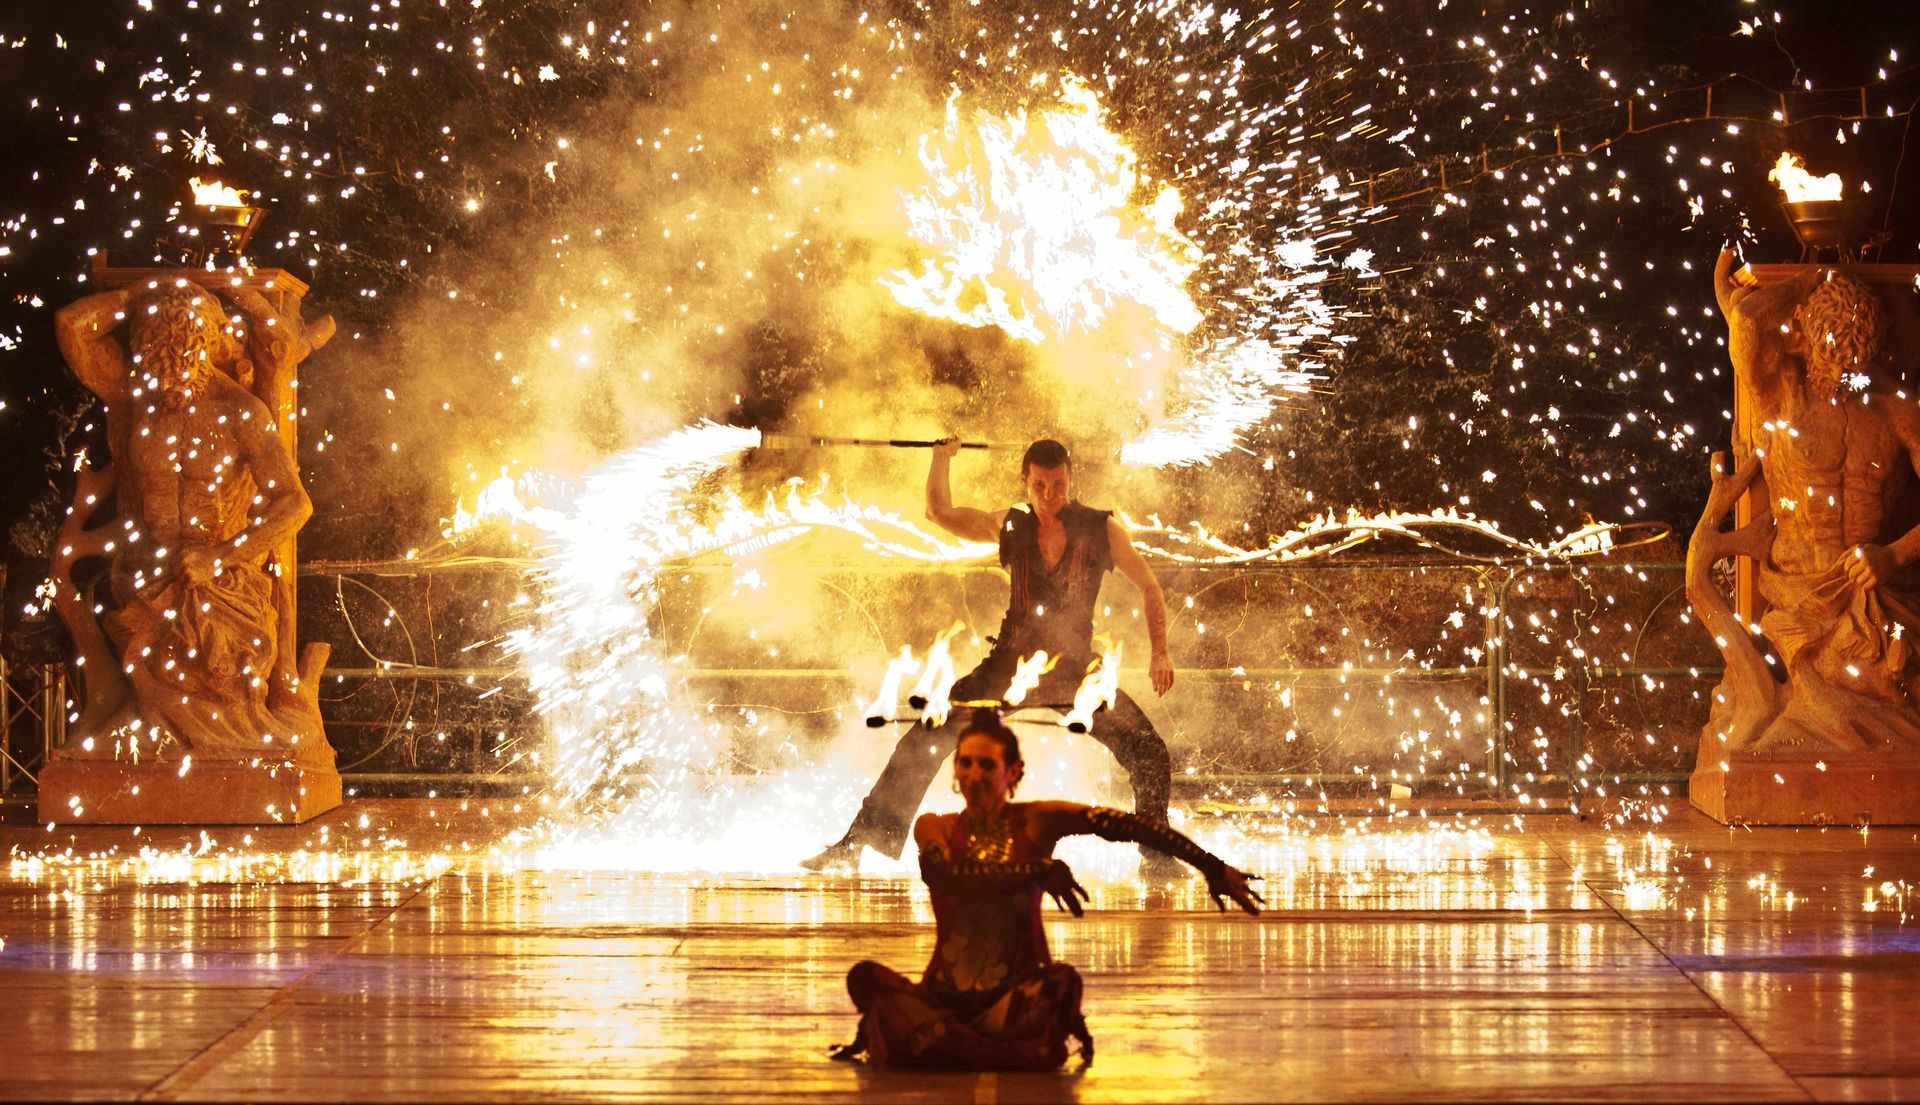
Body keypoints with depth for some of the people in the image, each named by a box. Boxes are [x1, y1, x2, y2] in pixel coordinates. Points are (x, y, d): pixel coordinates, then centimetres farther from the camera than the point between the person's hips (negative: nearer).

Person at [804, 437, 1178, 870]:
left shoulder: (1102, 529, -2)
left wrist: (1160, 653, -2)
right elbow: (940, 513, 14)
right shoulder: (1010, 525, 4)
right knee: (925, 742, -12)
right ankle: (857, 842, -8)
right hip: (1011, 666, 1)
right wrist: (942, 458, 3)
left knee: (1151, 755, -15)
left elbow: (1150, 589, 7)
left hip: (1075, 671, -1)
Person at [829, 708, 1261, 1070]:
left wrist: (1212, 867, -18)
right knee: (866, 976, -28)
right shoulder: (935, 828, 8)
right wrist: (1038, 872, -24)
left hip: (1015, 994, 0)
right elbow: (943, 873, -16)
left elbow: (1125, 826, -7)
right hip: (946, 995, 0)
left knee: (1062, 983, -35)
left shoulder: (1035, 822, 3)